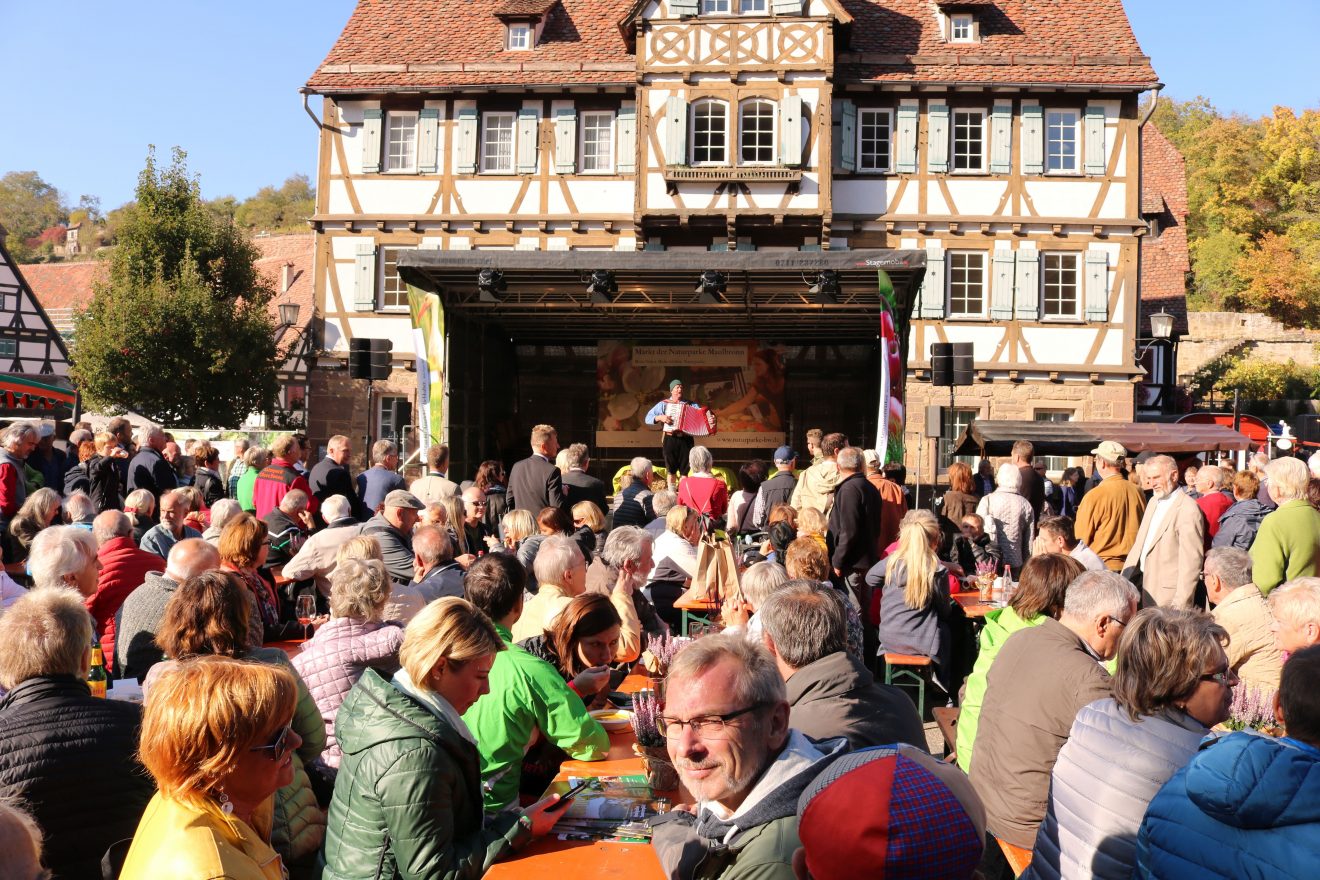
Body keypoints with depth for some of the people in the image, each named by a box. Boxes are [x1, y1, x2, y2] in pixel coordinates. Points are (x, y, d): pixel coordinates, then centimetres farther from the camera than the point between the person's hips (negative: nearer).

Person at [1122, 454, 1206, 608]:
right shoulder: (1154, 501, 13)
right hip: (1147, 587, 8)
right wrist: (1124, 578, 12)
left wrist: (1180, 604, -20)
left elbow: (1191, 561, -19)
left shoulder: (1188, 509, -16)